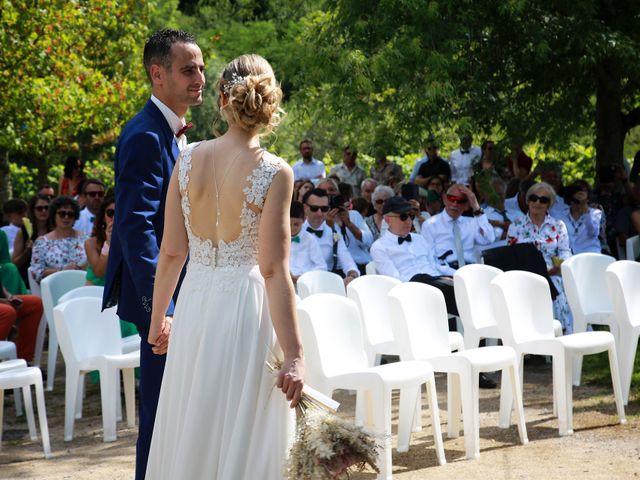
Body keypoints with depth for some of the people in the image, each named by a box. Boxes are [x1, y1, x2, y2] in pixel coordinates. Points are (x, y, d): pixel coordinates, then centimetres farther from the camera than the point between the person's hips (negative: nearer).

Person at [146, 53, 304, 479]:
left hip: (195, 305, 4)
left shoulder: (188, 161, 0)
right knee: (243, 440, 6)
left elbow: (171, 252, 3)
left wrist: (158, 318, 17)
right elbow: (274, 271, -15)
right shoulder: (274, 173, -12)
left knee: (191, 432, 16)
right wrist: (294, 355, -14)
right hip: (247, 308, -4)